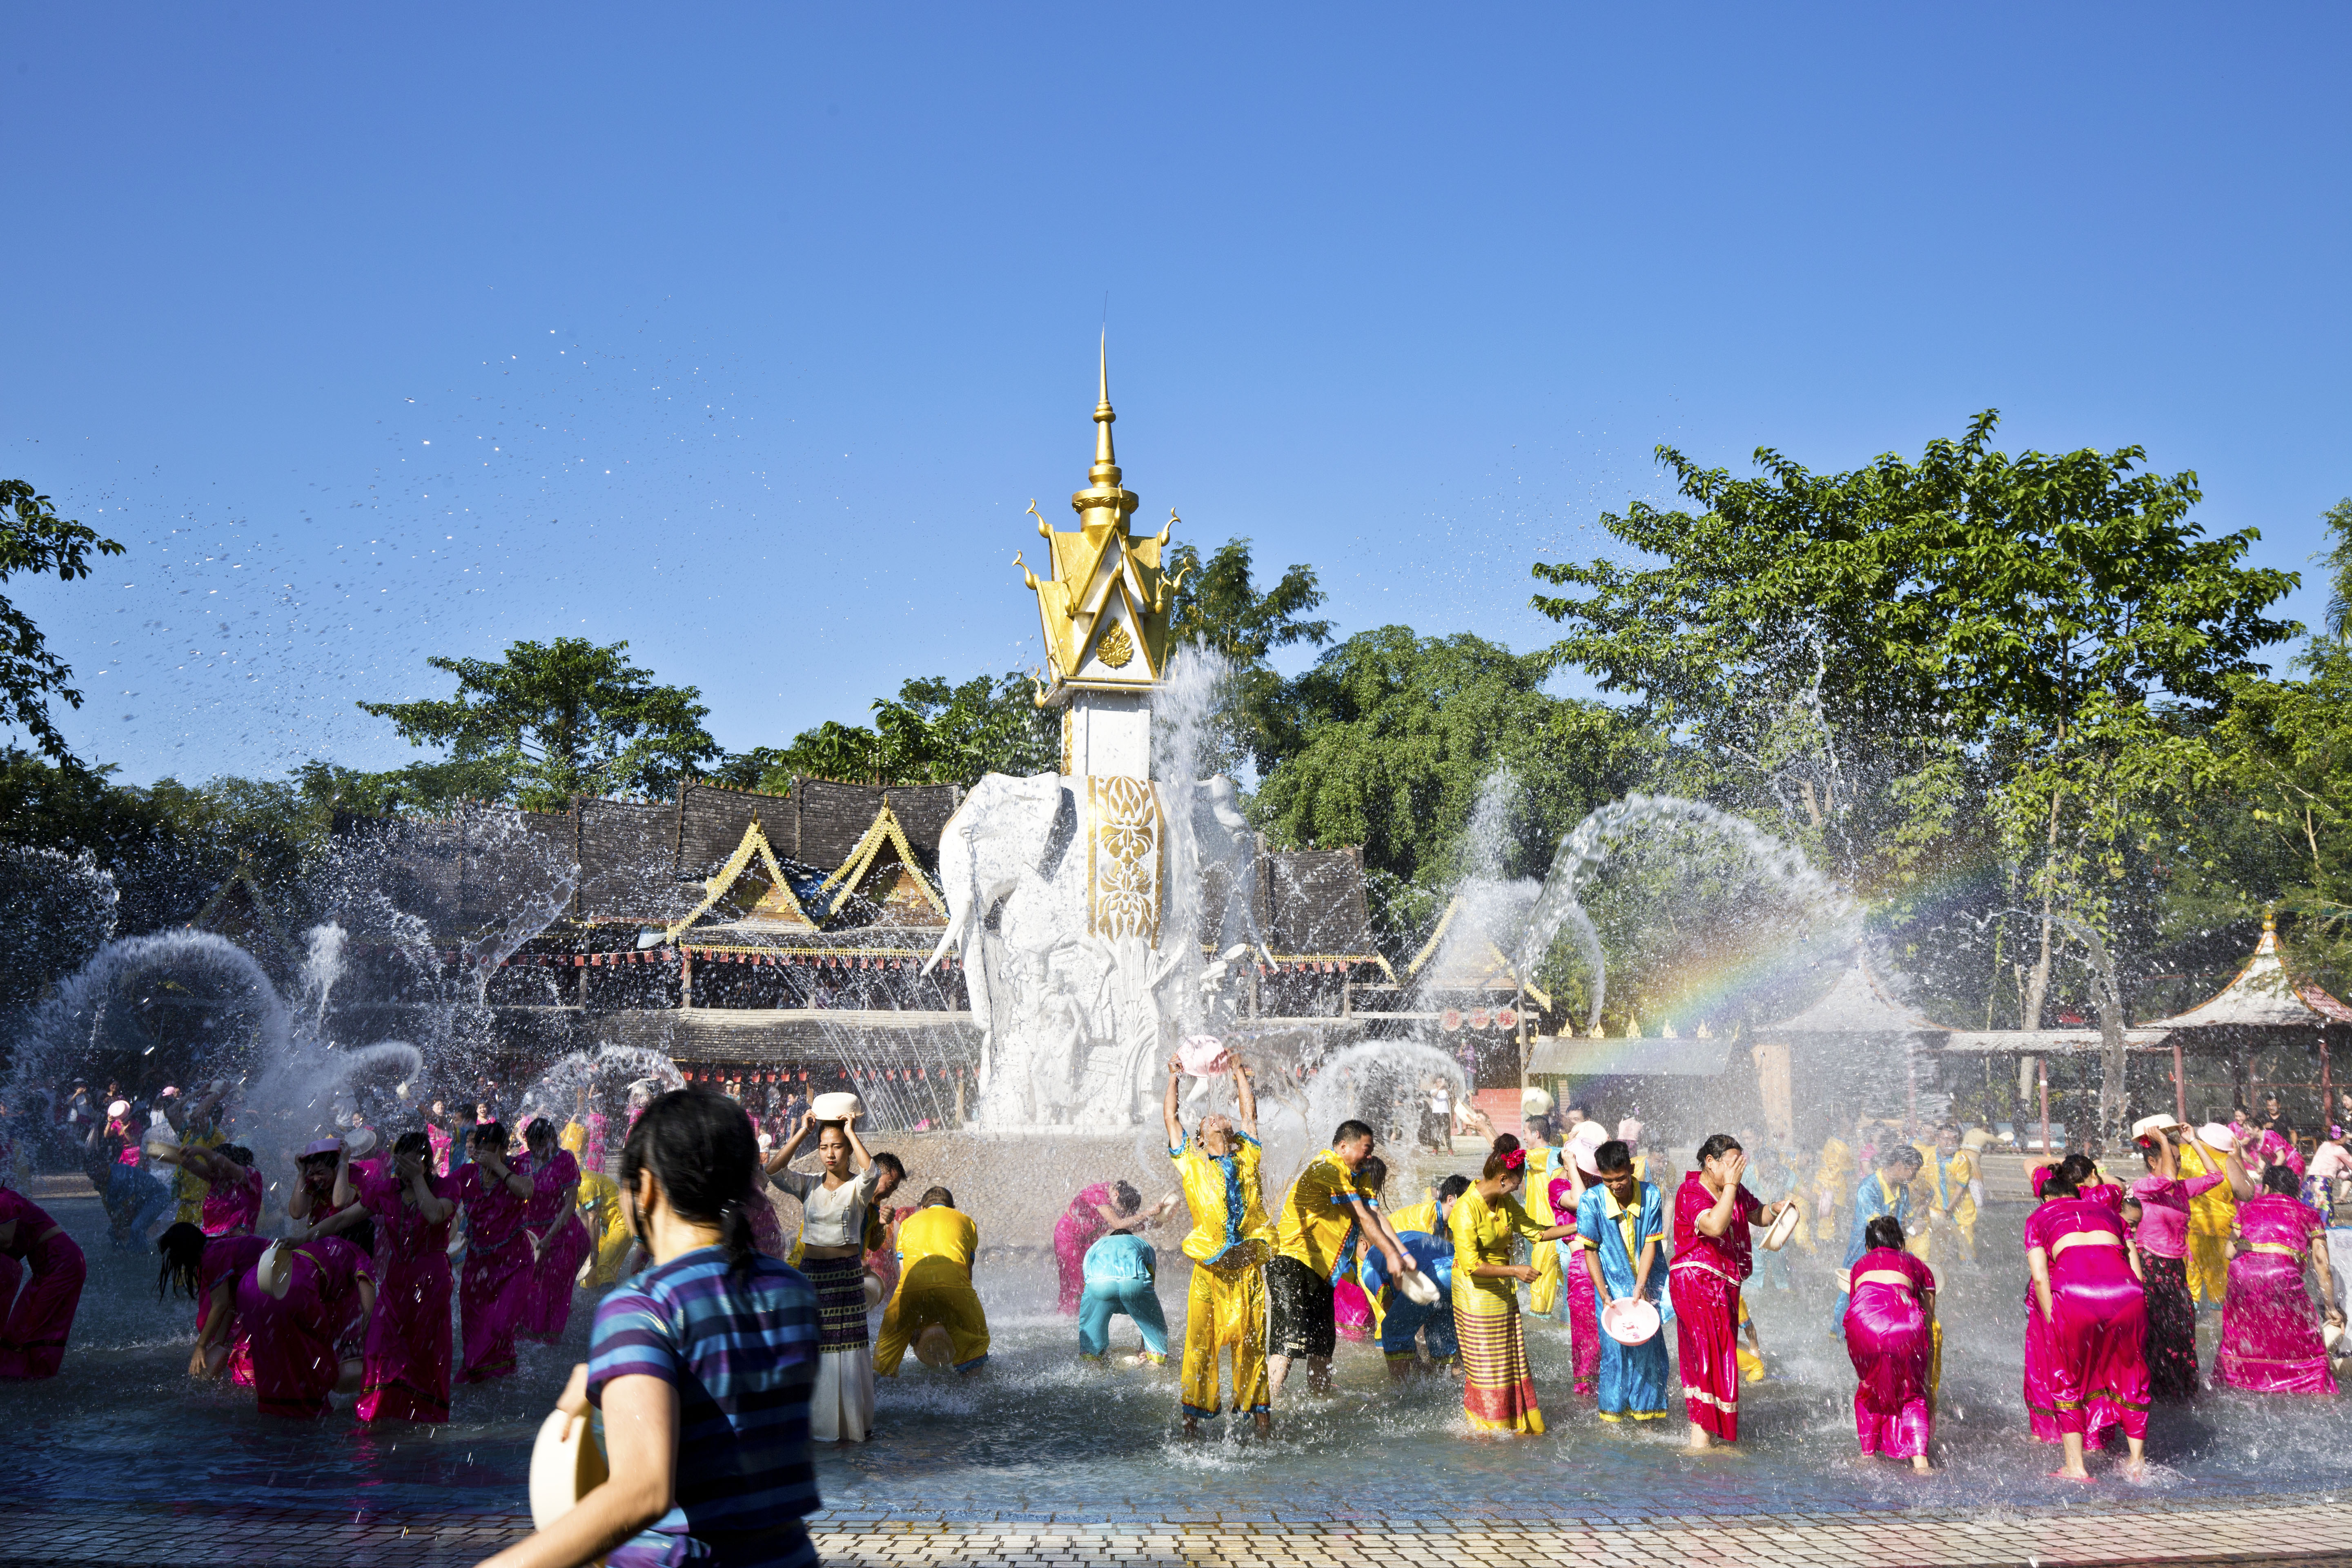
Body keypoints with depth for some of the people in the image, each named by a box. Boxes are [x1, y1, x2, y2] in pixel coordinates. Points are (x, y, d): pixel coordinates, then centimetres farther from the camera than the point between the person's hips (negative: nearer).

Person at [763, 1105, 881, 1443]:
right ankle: (816, 1420, 17)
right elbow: (774, 1170, -8)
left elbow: (873, 1173, -26)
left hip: (847, 1274, -3)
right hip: (811, 1272, 3)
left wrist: (851, 1133, -19)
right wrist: (802, 1133, -10)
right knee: (811, 1347, 5)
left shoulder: (857, 1188, -2)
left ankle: (851, 1422, 8)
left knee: (849, 1346, -3)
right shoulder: (809, 1185, 7)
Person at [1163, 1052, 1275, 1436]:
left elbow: (1250, 1111, 21)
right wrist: (1174, 1077, 20)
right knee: (1202, 1339, -2)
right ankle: (1194, 1413, 5)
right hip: (1209, 1267, -2)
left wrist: (1238, 1072, 28)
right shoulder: (1190, 1162, 10)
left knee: (1252, 1339, 4)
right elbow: (1170, 1116, 13)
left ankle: (1259, 1408, 12)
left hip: (1248, 1264, 2)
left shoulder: (1247, 1155, 15)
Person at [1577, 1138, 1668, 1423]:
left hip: (1647, 1284, 1)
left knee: (1650, 1345, -1)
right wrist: (1604, 1295, -11)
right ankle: (1612, 1413, 9)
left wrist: (1640, 1288, -13)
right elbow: (1590, 1251, -6)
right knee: (1615, 1348, -5)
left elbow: (1650, 1245, -5)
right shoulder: (1592, 1201, -11)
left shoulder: (1650, 1196, -8)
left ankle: (1646, 1411, 14)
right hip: (1613, 1285, -1)